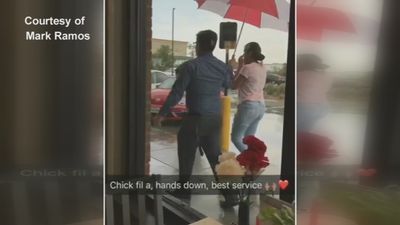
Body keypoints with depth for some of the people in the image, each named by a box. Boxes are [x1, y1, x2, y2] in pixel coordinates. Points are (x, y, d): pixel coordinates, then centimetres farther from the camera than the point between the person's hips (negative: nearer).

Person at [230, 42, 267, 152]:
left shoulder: (247, 68, -14)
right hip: (260, 106, 9)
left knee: (236, 137, 0)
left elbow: (234, 85, -6)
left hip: (248, 106, -8)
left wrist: (240, 66, -2)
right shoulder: (262, 68, 10)